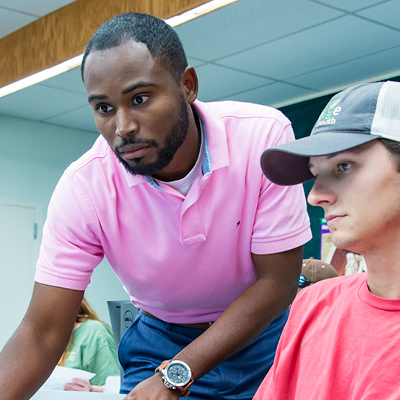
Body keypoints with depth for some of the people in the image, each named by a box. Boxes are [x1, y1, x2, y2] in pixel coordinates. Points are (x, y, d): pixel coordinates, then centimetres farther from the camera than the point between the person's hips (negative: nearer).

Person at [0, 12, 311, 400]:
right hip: (161, 338, 0)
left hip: (263, 335, 0)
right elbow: (42, 334, -19)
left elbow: (277, 281, -22)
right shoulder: (82, 187, -21)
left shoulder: (264, 135, -25)